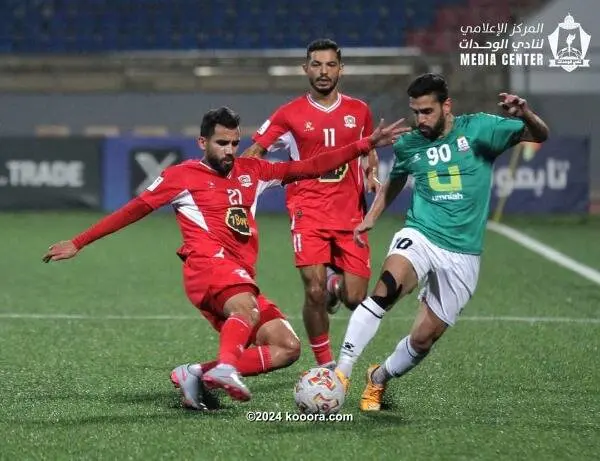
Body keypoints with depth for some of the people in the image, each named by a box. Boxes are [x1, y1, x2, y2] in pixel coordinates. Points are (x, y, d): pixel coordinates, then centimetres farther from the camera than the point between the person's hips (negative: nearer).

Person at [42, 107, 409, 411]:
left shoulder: (251, 172, 22)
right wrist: (78, 243, 14)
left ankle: (198, 374, -14)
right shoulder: (182, 176, 9)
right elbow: (133, 211, 14)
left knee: (287, 348, -8)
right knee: (247, 309, -37)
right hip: (208, 266, -7)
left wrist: (367, 145, 13)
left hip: (242, 280, 7)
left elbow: (310, 167, 20)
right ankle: (226, 367, -62)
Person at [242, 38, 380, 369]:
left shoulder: (358, 110, 8)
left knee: (355, 299, -3)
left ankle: (335, 282, 36)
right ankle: (325, 365, 3)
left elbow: (369, 150, 25)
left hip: (350, 214, 2)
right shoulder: (290, 114, 1)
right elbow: (252, 155, 6)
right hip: (308, 213, -2)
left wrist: (372, 174, 5)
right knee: (315, 292, -17)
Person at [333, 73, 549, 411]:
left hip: (462, 256, 0)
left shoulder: (478, 129, -5)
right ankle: (342, 372, -31)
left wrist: (525, 114, -31)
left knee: (423, 339, 2)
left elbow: (540, 136, -10)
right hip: (420, 237, 0)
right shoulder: (408, 145, 5)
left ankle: (379, 379, 32)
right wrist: (371, 217, 20)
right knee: (387, 289, -32)